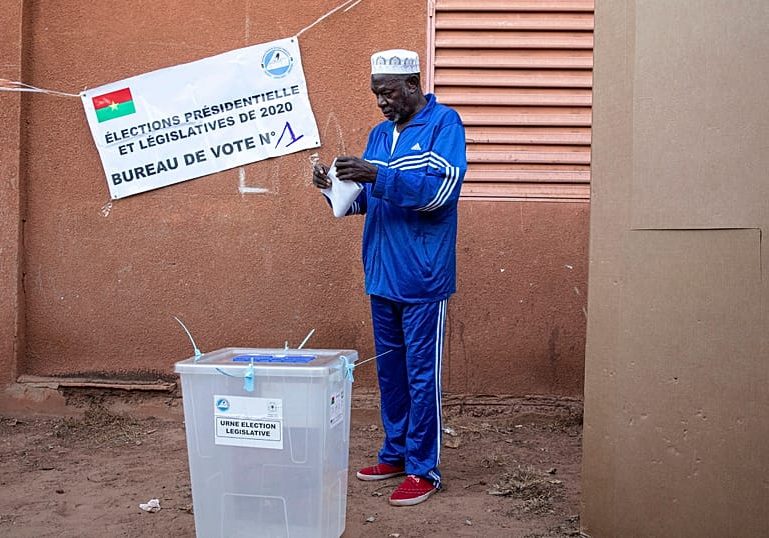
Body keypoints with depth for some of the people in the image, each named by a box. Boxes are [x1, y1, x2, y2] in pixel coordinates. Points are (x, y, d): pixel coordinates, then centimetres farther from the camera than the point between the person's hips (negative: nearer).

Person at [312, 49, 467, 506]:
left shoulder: (444, 122, -6)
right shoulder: (380, 134, 15)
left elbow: (443, 188, -19)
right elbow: (365, 200, 19)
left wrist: (378, 176, -24)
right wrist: (336, 187, -2)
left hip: (422, 277, -7)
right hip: (382, 275, 7)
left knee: (421, 373, -1)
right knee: (389, 369, 15)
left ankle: (424, 469, 8)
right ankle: (396, 453, 28)